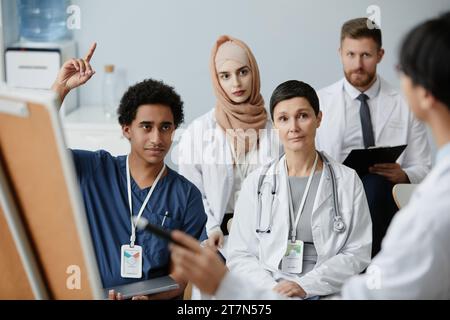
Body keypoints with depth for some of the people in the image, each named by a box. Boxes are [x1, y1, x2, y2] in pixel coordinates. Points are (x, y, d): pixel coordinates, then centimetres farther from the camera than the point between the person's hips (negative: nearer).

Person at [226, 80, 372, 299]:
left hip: (327, 293, 0)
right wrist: (271, 288, -11)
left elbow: (358, 253, 2)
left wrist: (305, 285, -8)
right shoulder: (256, 182, 9)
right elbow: (239, 255, 6)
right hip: (267, 294, 1)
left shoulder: (347, 181, 7)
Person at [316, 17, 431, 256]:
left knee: (375, 183, -34)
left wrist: (403, 175, -11)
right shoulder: (319, 102, 11)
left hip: (384, 195, 1)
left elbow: (423, 169, 11)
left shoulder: (405, 105, 11)